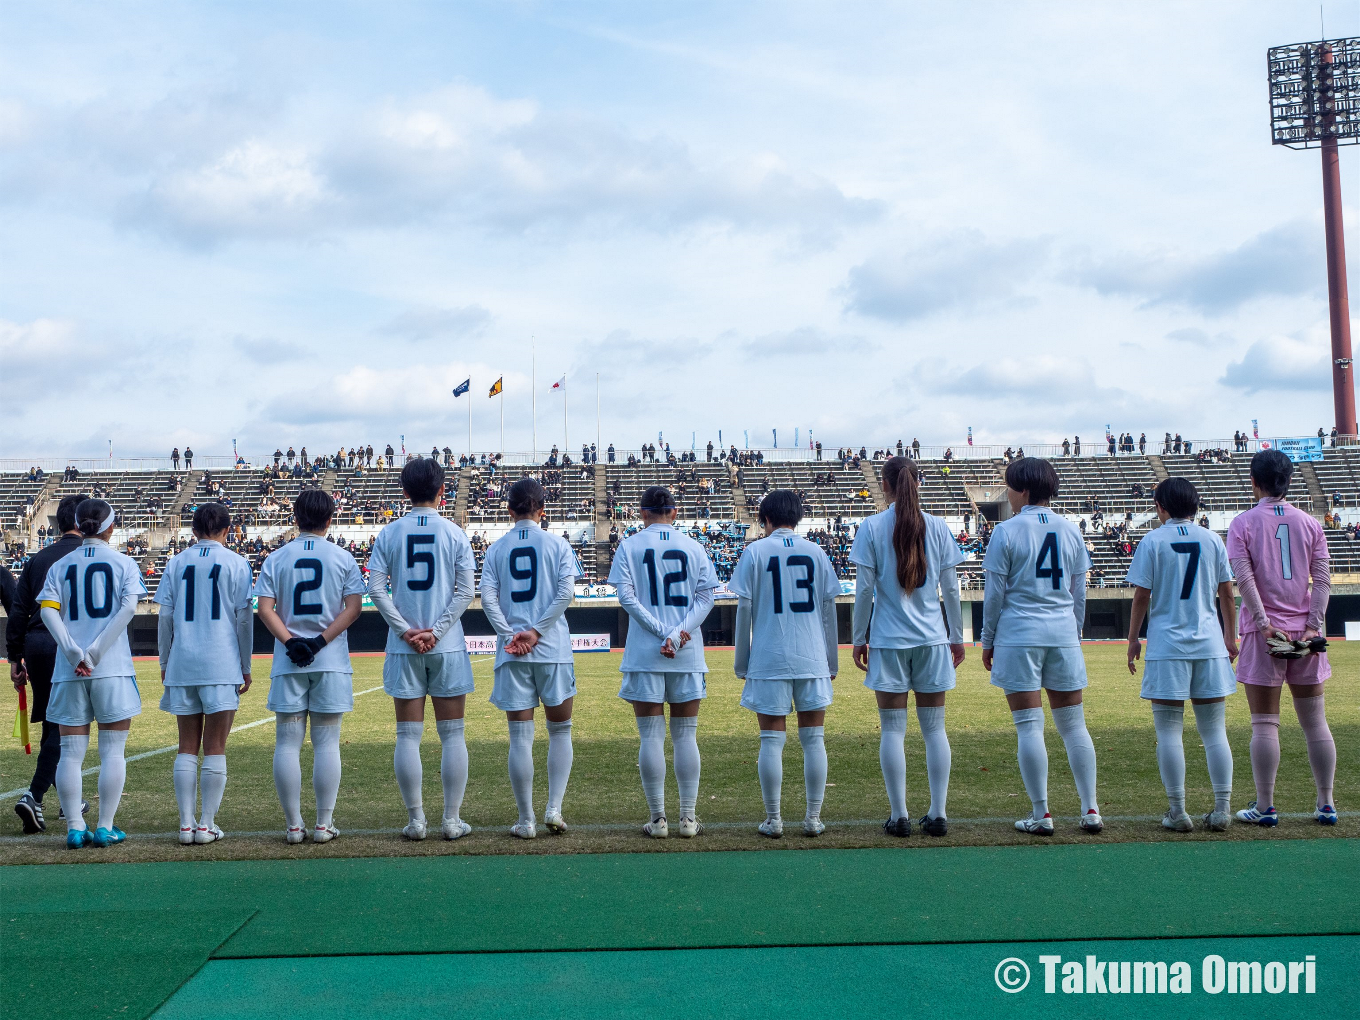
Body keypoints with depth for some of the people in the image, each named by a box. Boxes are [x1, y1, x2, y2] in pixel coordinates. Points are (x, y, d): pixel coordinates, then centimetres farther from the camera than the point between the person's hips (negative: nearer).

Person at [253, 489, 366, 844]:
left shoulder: (276, 559, 4)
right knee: (326, 742, 4)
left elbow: (264, 608, -5)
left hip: (288, 664, 1)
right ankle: (324, 824, 5)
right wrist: (322, 640, -8)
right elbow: (354, 606, -6)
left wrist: (290, 642, -8)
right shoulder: (342, 557, 2)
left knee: (288, 743, 6)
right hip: (331, 662, 0)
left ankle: (293, 825, 8)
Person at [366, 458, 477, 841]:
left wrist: (406, 631, -4)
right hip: (448, 648, -1)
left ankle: (415, 819, 9)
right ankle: (452, 820, 7)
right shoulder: (454, 533, 0)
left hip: (404, 649, 1)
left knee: (408, 735, 7)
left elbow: (376, 588, -4)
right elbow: (466, 590, -7)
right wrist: (436, 631, -7)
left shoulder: (388, 534, 3)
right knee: (452, 734, 6)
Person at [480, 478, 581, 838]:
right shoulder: (557, 544, 3)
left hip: (511, 653, 1)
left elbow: (487, 598, -4)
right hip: (553, 650, -1)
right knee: (560, 731, 14)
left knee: (520, 738, 4)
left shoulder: (496, 548, 6)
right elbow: (566, 592, -8)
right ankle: (554, 808, 4)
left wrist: (511, 634, -7)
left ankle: (526, 821, 7)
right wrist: (536, 632, -7)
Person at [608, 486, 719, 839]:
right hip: (688, 654, 2)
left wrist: (662, 633, -10)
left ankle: (658, 819, 6)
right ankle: (688, 818, 11)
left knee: (650, 736, 4)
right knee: (686, 735, 9)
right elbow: (706, 595, -2)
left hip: (645, 654, -2)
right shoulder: (693, 546, 5)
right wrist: (678, 634, -9)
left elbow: (626, 597, -8)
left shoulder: (630, 546, 1)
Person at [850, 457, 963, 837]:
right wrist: (957, 637, 15)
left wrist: (858, 638, 6)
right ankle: (938, 815, 9)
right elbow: (951, 589, 5)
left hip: (889, 640, -2)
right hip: (932, 638, 2)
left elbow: (864, 590, -4)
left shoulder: (872, 527, -3)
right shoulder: (937, 527, 3)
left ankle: (899, 816, 5)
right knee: (934, 728, 8)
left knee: (892, 730, 3)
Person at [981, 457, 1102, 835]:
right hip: (1063, 635, 4)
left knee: (1029, 727, 0)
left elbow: (995, 594, -4)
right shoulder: (1070, 530, 7)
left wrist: (987, 641, 6)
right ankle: (1091, 810, 11)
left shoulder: (1007, 531, -6)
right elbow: (1079, 592, 13)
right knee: (1073, 724, 11)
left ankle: (1041, 814, 1)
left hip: (1019, 636, -4)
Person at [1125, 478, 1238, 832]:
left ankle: (1177, 812, 2)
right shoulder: (1212, 539, 6)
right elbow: (1227, 593, 9)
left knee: (1168, 730, 2)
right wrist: (1230, 636, 19)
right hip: (1209, 644, 3)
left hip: (1167, 646, -3)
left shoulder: (1153, 541, -3)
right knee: (1214, 730, 9)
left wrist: (1133, 639, 5)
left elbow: (1141, 596, -4)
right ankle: (1222, 810, 7)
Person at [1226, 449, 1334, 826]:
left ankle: (1265, 807, 4)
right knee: (1315, 721, 10)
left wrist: (1265, 623, -13)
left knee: (1264, 724, 2)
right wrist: (1313, 624, -5)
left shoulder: (1243, 523, -2)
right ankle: (1326, 805, 15)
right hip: (1306, 633, 3)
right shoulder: (1310, 523, 7)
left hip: (1264, 632, -3)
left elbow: (1244, 578, -12)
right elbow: (1323, 578, -1)